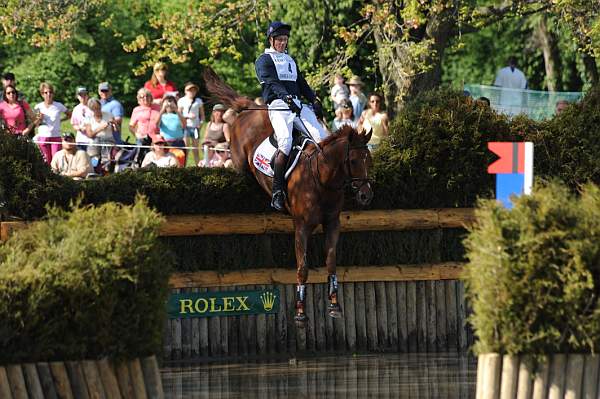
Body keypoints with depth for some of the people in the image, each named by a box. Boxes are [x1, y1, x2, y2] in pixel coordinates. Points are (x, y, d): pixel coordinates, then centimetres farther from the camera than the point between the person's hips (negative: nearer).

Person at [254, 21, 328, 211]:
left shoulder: (290, 60, 28)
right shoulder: (264, 61, 5)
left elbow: (301, 83, 25)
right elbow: (272, 83, -12)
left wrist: (314, 100, 8)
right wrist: (287, 97, -28)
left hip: (298, 106, 7)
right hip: (278, 106, -7)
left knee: (322, 137, -13)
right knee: (285, 142, -28)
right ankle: (277, 192, -28)